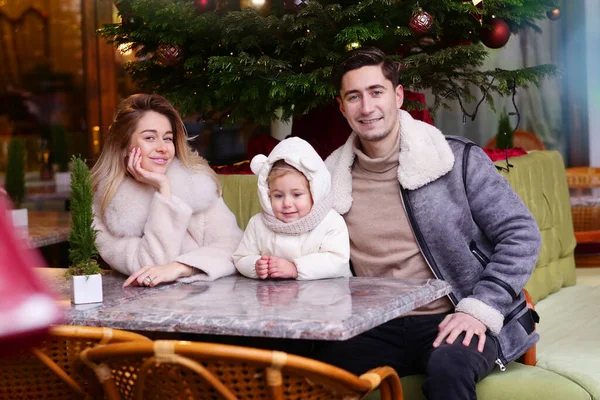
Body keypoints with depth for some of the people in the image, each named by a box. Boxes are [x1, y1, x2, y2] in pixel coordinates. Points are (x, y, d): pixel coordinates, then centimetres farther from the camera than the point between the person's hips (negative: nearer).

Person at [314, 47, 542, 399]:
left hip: (454, 322, -2)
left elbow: (521, 234, -4)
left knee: (449, 366, -37)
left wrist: (480, 308, -15)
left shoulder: (458, 160, -3)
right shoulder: (331, 181, 7)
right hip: (381, 329, 2)